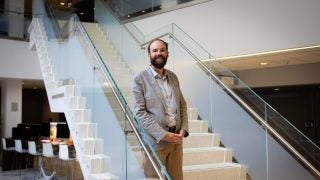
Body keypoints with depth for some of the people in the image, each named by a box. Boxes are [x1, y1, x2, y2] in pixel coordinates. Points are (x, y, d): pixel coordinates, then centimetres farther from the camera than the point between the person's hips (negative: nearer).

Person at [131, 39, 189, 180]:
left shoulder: (173, 77, 10)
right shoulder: (140, 79, -8)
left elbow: (182, 105, 13)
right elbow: (139, 112, -13)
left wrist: (183, 129, -3)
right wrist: (163, 134, -18)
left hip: (176, 139, 5)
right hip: (155, 140, -5)